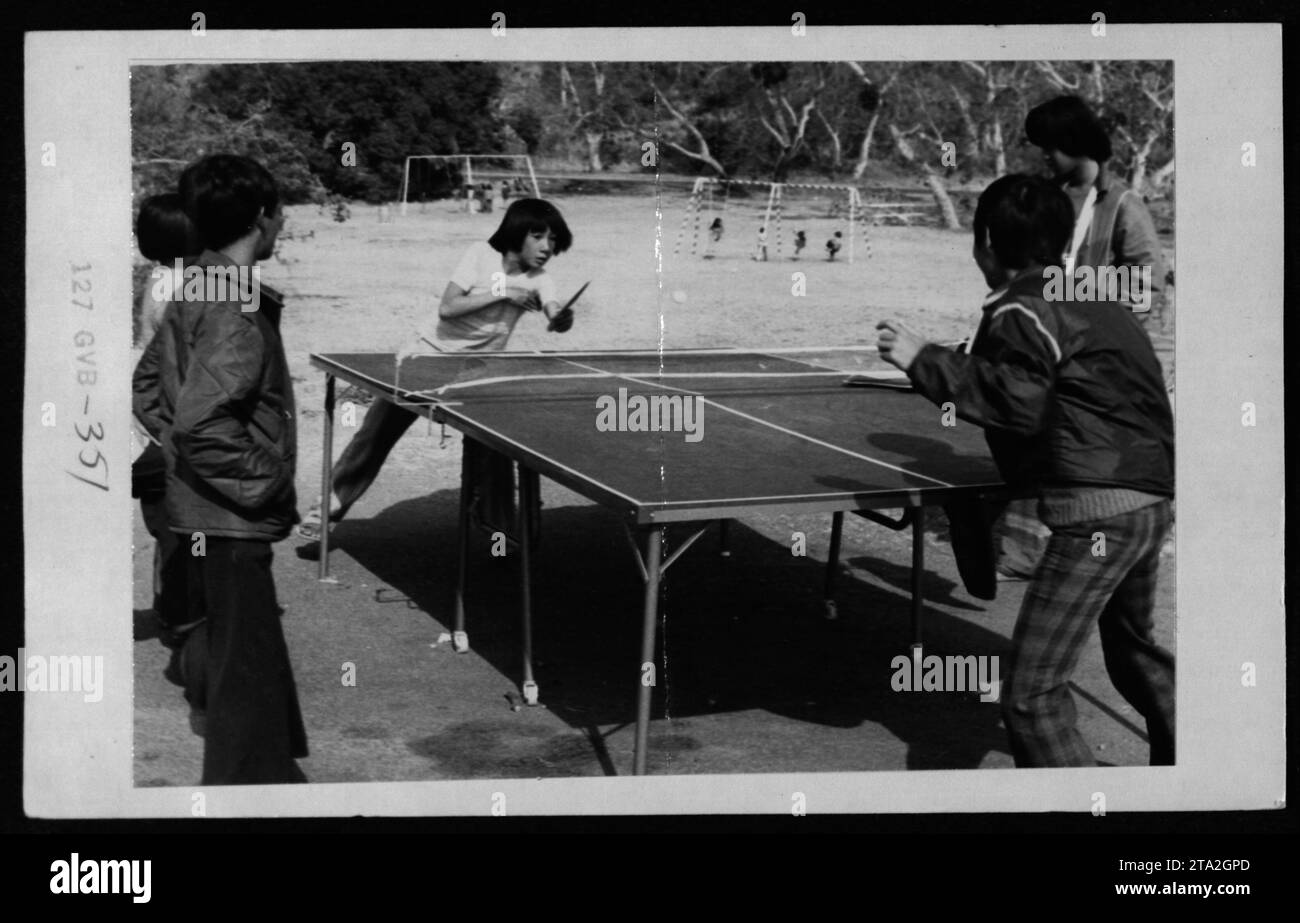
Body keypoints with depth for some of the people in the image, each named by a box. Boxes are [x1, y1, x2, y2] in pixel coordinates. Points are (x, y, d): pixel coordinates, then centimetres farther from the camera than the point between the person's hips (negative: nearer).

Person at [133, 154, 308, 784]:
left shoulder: (194, 292, 8)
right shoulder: (237, 311, -21)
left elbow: (147, 388, 17)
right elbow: (200, 420, -30)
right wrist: (268, 481, -19)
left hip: (202, 511, 10)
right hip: (230, 521, -10)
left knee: (233, 656, 21)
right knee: (246, 672, 0)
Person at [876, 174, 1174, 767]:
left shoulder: (1022, 311, -9)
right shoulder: (1092, 300, 17)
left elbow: (1021, 402, -21)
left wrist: (925, 362, -19)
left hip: (1097, 512, -10)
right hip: (1150, 500, 10)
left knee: (1032, 694, -8)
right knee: (1134, 654, 31)